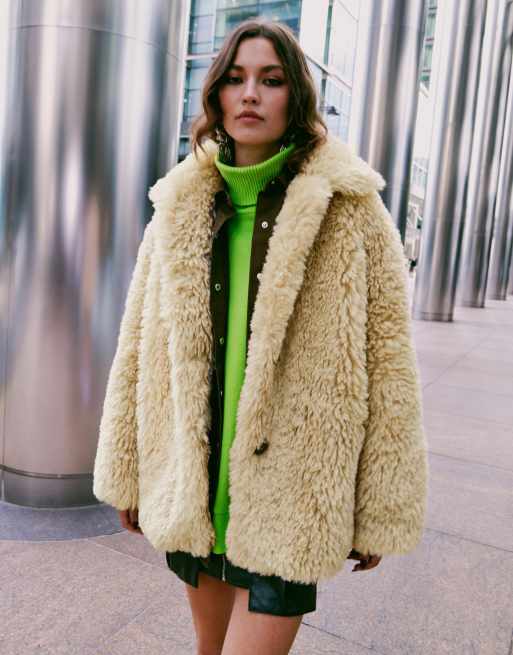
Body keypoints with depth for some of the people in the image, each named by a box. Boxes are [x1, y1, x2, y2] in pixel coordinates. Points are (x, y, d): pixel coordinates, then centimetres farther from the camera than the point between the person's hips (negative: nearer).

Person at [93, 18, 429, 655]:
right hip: (192, 481, 4)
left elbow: (388, 359, -7)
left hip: (292, 491, -4)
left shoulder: (351, 208, -7)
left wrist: (380, 512, -5)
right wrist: (125, 472, 9)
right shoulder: (178, 208, 3)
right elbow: (137, 348, 6)